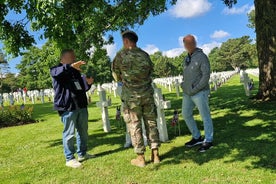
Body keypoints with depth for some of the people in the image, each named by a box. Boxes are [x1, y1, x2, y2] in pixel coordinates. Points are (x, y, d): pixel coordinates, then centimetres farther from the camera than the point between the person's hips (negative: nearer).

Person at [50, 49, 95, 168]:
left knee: (83, 131, 13)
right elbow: (56, 72, -26)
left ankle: (82, 154, 26)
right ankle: (69, 159, 5)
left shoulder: (76, 71, 22)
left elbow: (83, 88, 24)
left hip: (81, 105, 7)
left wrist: (88, 83, 0)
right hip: (67, 107, -7)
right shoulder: (57, 70, 1)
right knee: (69, 133, -5)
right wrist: (71, 66, -42)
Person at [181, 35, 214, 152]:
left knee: (205, 116, 1)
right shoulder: (187, 58, 14)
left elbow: (206, 75, -15)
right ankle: (197, 138, 27)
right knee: (186, 114, 13)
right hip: (187, 93, 9)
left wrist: (195, 89, -18)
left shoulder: (201, 57, -9)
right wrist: (184, 85, 6)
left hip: (200, 92, -8)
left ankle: (208, 141, 12)